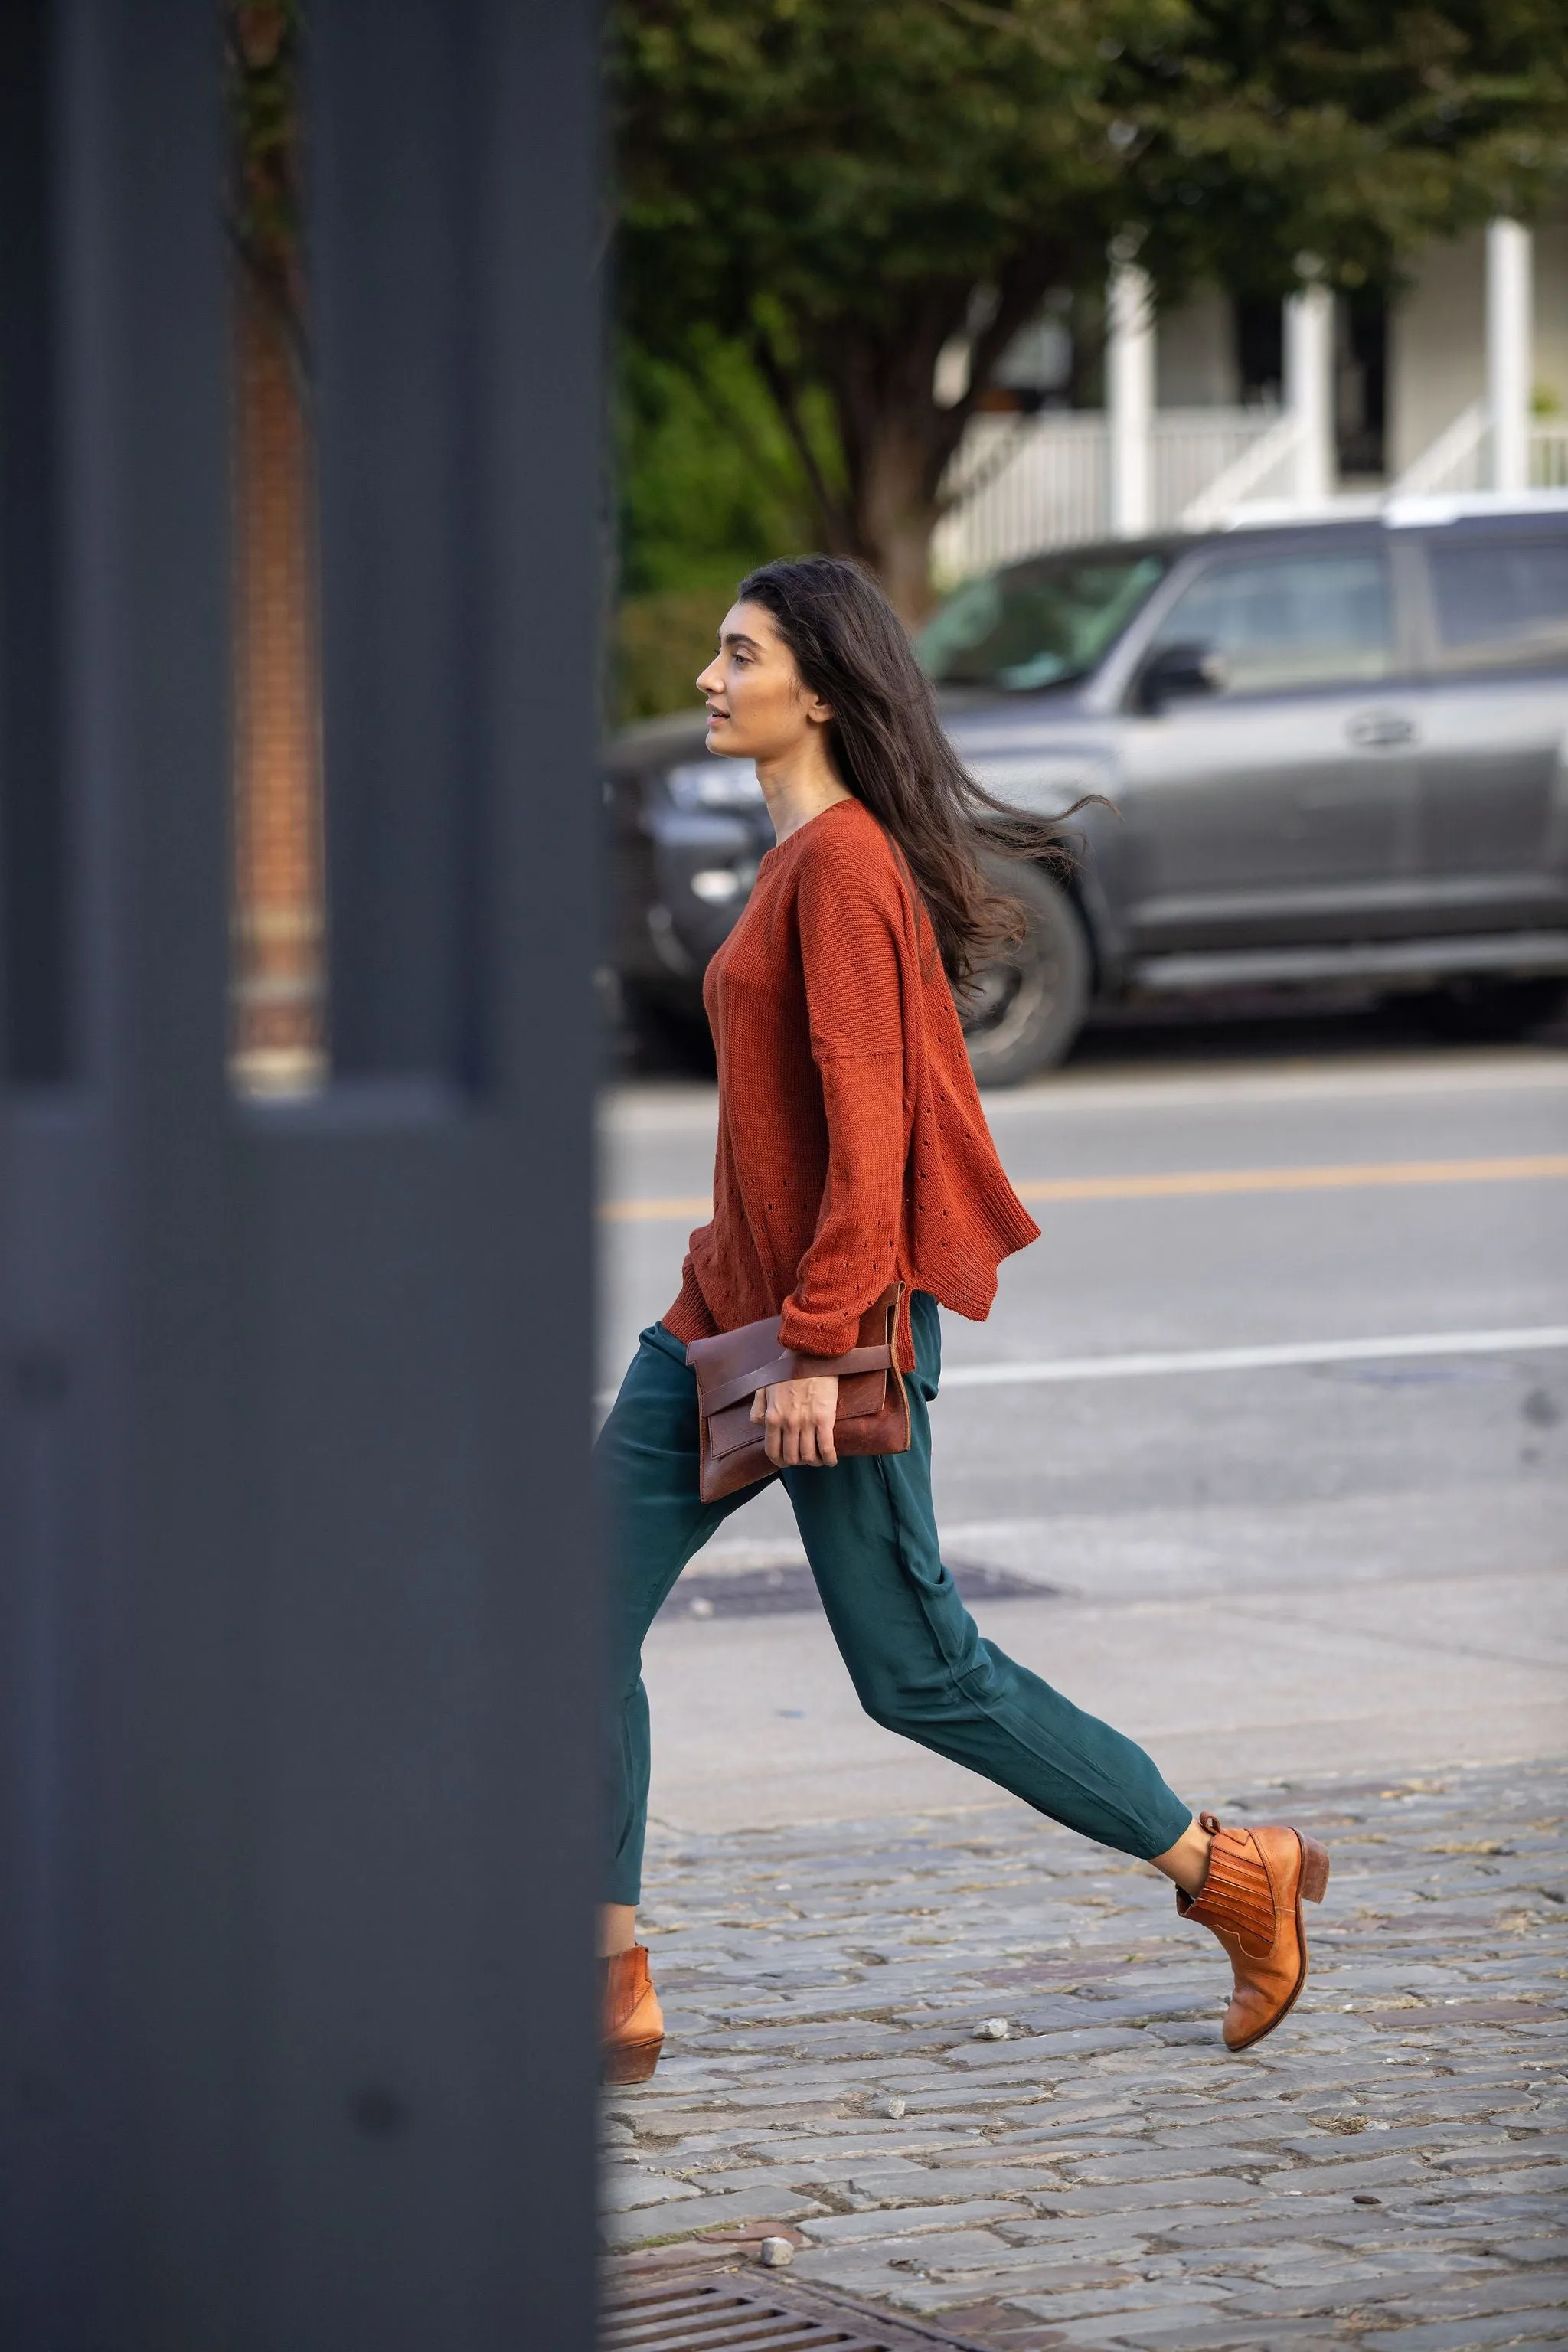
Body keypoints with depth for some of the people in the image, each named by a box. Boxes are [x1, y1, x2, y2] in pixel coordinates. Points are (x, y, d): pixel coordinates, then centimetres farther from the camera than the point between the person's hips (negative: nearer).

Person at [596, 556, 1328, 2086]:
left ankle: (1232, 1875, 13)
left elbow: (866, 1116, -21)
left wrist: (818, 1343, -23)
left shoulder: (844, 861, -15)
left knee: (917, 1672, 0)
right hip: (729, 1314, 10)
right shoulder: (797, 857, 15)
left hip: (831, 1322, -10)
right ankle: (610, 1983, 3)